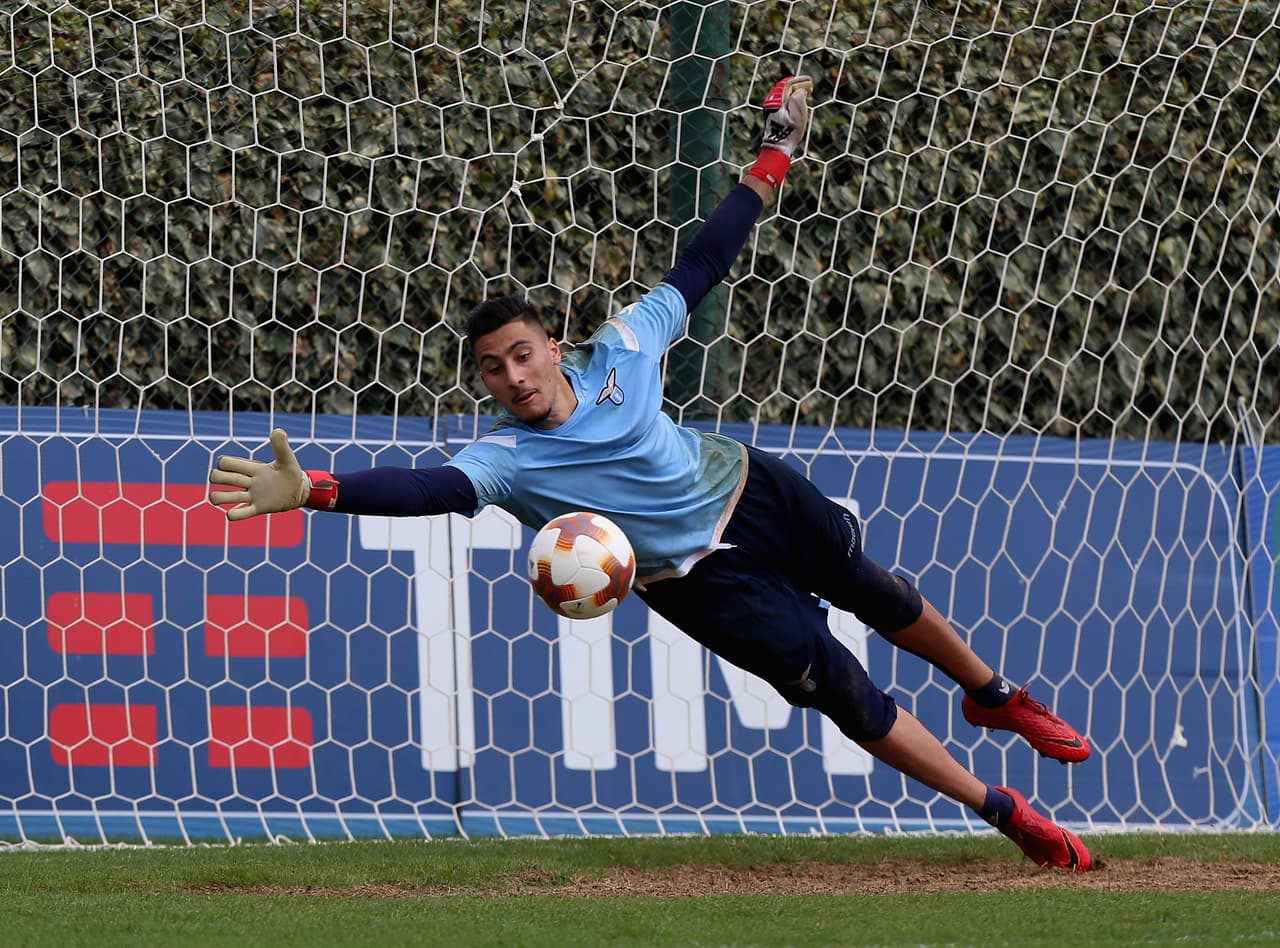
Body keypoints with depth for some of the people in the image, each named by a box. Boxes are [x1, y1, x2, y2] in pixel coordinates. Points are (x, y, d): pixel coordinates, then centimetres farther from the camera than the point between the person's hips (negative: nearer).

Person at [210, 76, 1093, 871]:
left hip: (755, 491, 3)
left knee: (883, 599, 19)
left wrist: (770, 165, -3)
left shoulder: (618, 353, -13)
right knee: (843, 689, -8)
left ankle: (993, 694, 51)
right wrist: (306, 491, -57)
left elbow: (699, 269, -4)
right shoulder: (505, 460, -23)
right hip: (699, 575, -3)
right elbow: (425, 488, -40)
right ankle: (1008, 815, 4)